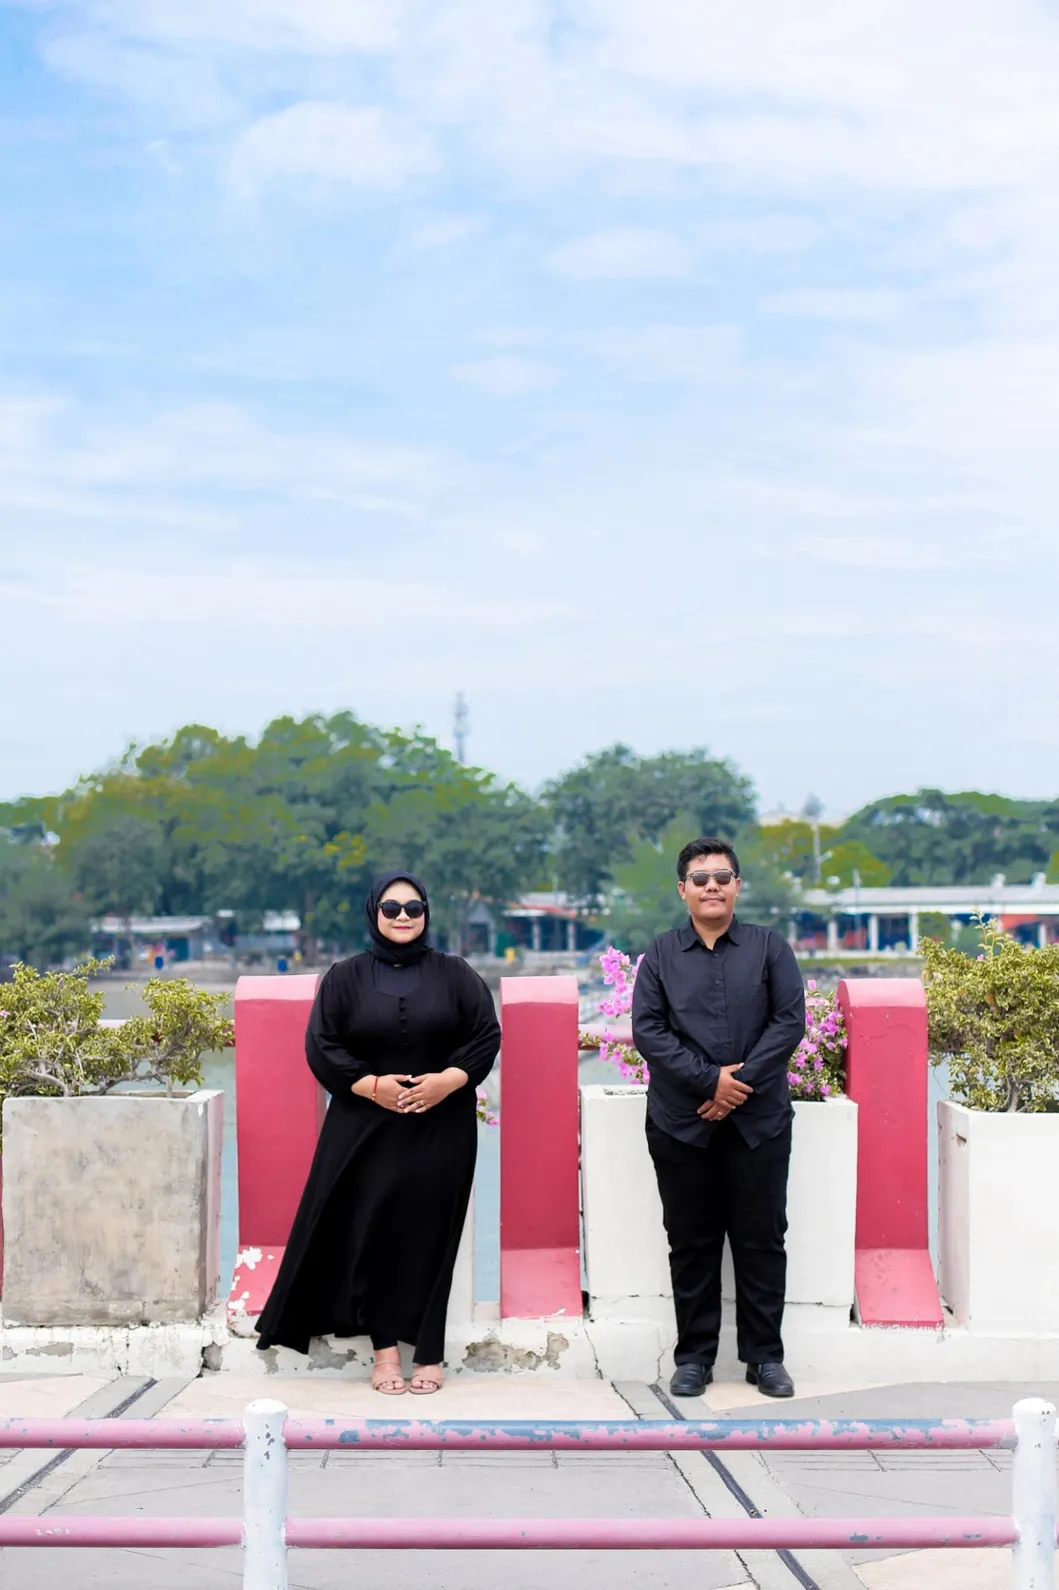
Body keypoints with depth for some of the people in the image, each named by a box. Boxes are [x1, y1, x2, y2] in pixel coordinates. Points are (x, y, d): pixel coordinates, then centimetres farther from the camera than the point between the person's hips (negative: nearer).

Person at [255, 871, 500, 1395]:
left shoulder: (454, 974, 7)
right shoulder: (346, 977, 6)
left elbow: (487, 1036, 3)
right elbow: (321, 1046, 1)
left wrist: (449, 1079, -12)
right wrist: (369, 1085, -12)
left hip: (440, 1129, 0)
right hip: (366, 1128, 0)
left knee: (429, 1235, -2)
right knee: (374, 1233, -4)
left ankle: (429, 1352, 5)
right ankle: (385, 1348, 6)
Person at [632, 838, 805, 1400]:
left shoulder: (769, 947, 5)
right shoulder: (661, 955, 6)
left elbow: (789, 1021, -2)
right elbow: (647, 1030, -2)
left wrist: (742, 1081, -12)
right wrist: (709, 1079, -12)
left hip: (759, 1120, 0)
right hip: (680, 1122, 0)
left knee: (761, 1239, 4)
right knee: (691, 1242, 6)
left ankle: (764, 1354, 14)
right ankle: (693, 1356, 15)